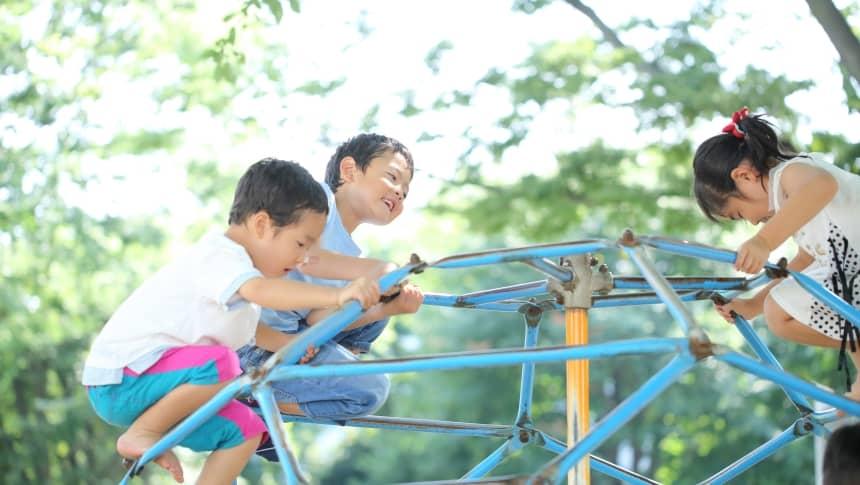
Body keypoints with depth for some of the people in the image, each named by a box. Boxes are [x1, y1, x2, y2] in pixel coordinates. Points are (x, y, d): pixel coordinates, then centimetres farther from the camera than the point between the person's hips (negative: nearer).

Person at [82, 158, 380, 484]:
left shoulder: (235, 262, 14)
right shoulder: (219, 253, -18)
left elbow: (250, 330, 27)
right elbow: (261, 292, -38)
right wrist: (337, 296, -47)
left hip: (146, 377, 10)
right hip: (119, 380, -10)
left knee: (245, 430, 4)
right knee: (222, 363, -31)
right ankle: (140, 434, -16)